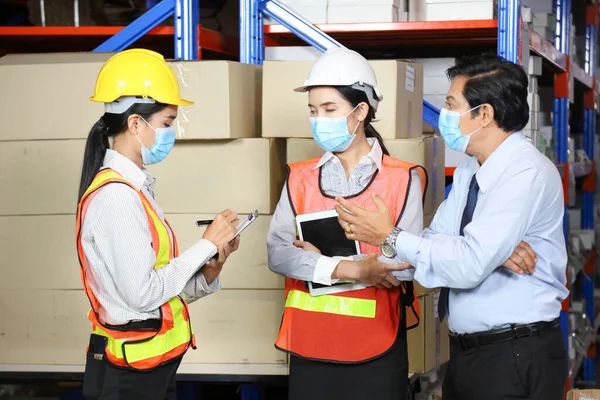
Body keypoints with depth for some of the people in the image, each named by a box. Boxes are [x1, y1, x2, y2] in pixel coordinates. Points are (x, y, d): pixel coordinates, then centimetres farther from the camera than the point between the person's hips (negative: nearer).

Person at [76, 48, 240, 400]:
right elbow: (142, 293, -22)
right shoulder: (114, 196, -18)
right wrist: (207, 245, -13)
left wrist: (209, 272, -6)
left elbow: (159, 282, 9)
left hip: (155, 366, 9)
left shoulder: (133, 188, 11)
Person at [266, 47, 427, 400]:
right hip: (309, 345, 3)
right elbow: (278, 253, -4)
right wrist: (347, 269, -19)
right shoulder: (301, 178, 7)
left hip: (377, 348, -3)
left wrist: (320, 260, -10)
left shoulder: (403, 179, -3)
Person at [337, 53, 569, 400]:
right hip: (465, 354, 8)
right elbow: (435, 241, 1)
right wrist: (494, 249, -18)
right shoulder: (468, 173, 11)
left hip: (516, 359, -8)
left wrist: (390, 236, -16)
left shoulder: (527, 173, -18)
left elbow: (469, 265, -25)